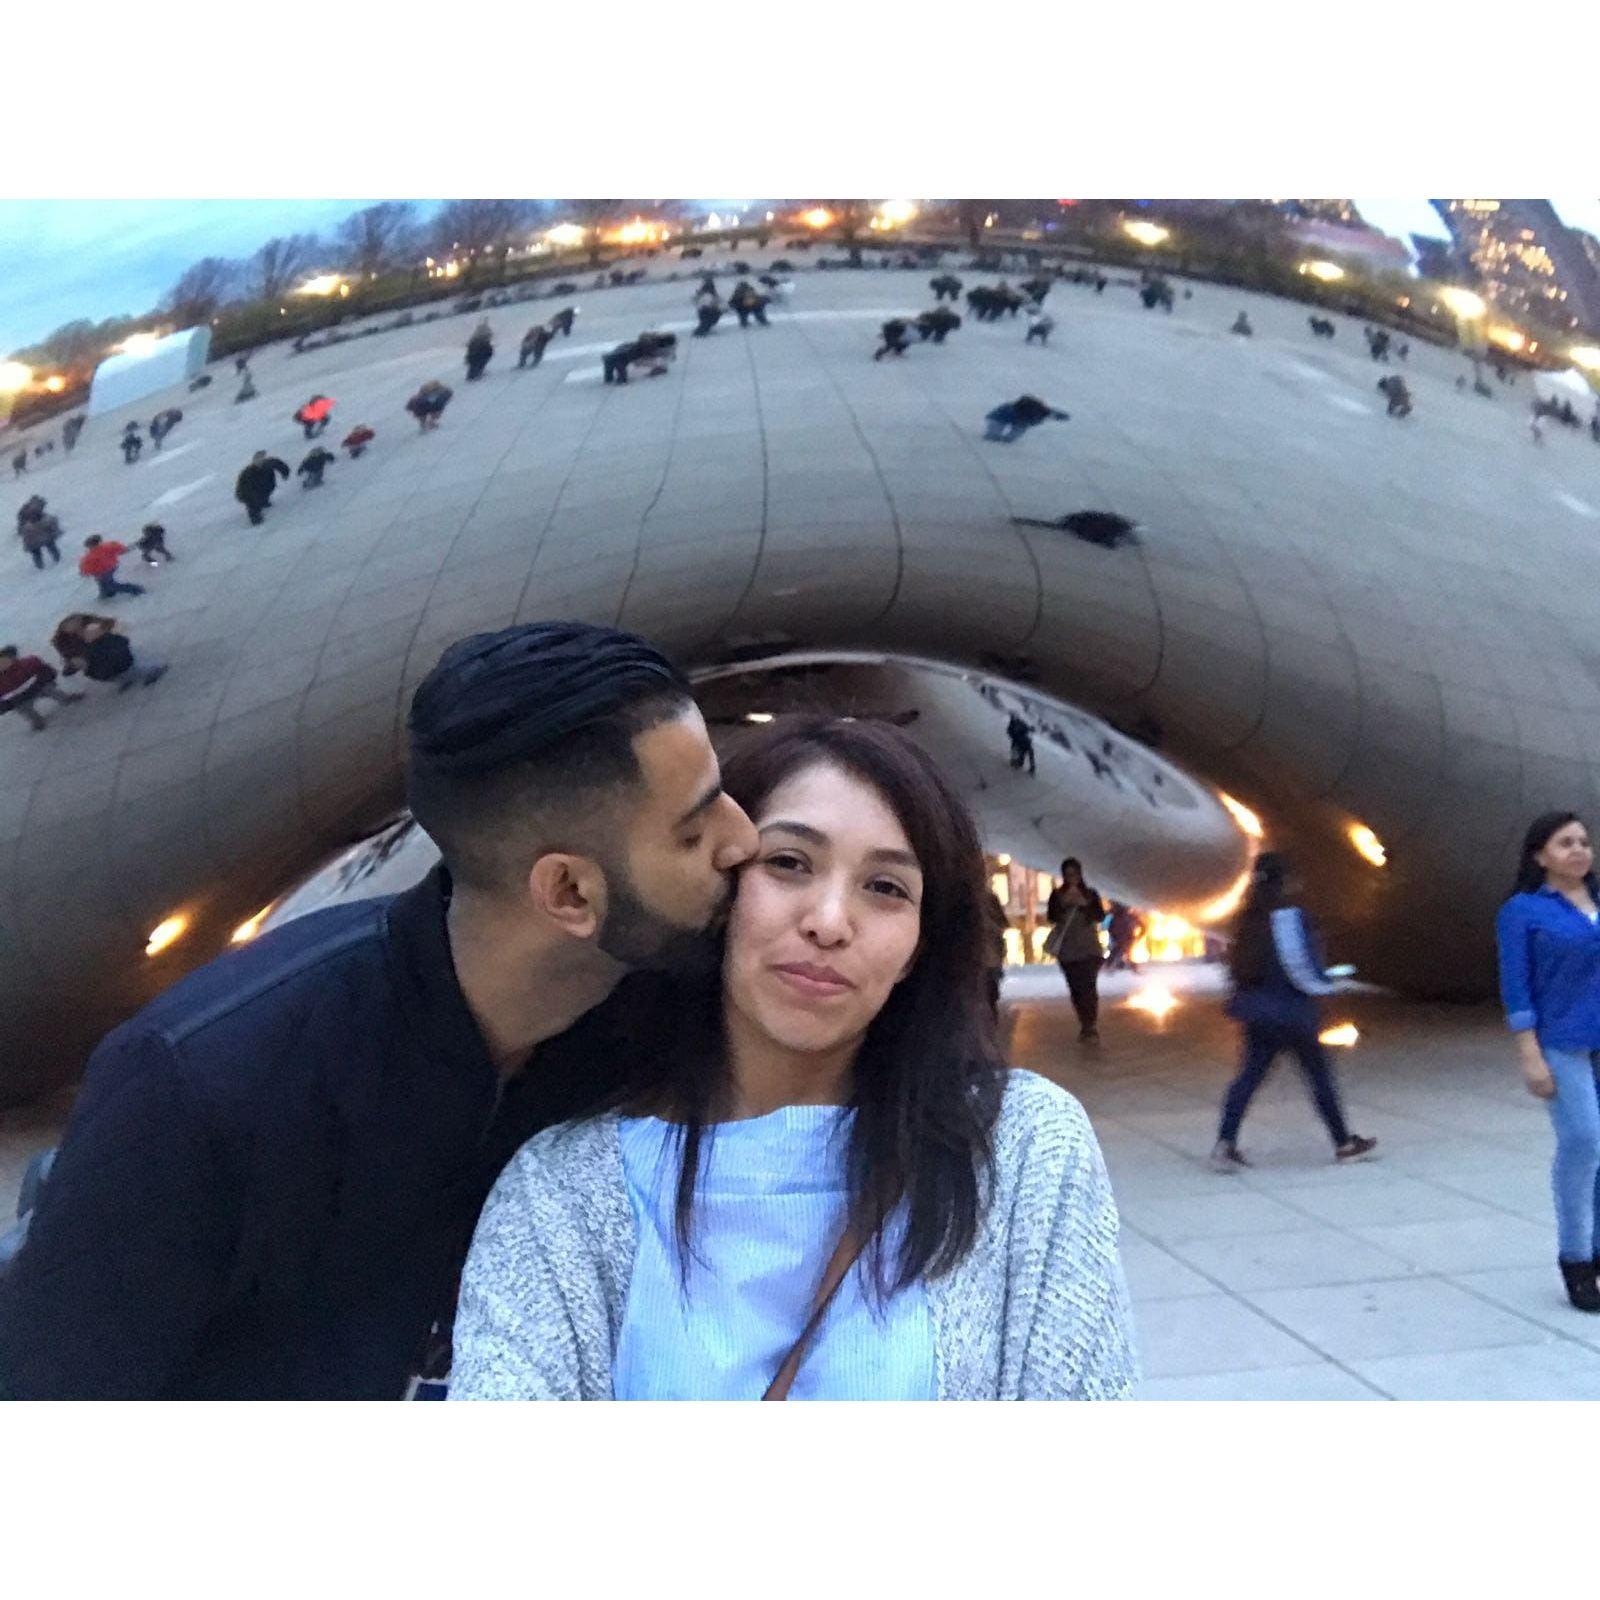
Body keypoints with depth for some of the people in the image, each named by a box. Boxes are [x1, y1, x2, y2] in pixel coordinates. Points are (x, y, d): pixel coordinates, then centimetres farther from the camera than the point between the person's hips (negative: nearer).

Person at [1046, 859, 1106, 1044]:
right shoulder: (1057, 895, 8)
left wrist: (1085, 904, -16)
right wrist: (1063, 903, -15)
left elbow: (1101, 916, -2)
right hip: (1066, 951, 2)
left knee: (1089, 987, -14)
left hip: (1089, 949, -2)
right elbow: (1050, 918, -2)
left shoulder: (1090, 894, 6)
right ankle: (1085, 1027, 11)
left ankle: (1092, 1028, -17)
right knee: (1075, 990, 2)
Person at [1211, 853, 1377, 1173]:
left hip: (1257, 1010, 7)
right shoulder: (1288, 915, -16)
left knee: (1250, 1074, 6)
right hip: (1290, 1011, -7)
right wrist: (1325, 984, -2)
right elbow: (1299, 964, -18)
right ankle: (1344, 1144, 22)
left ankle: (1225, 1145, -3)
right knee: (1319, 1074, 8)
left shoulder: (1249, 917, 7)